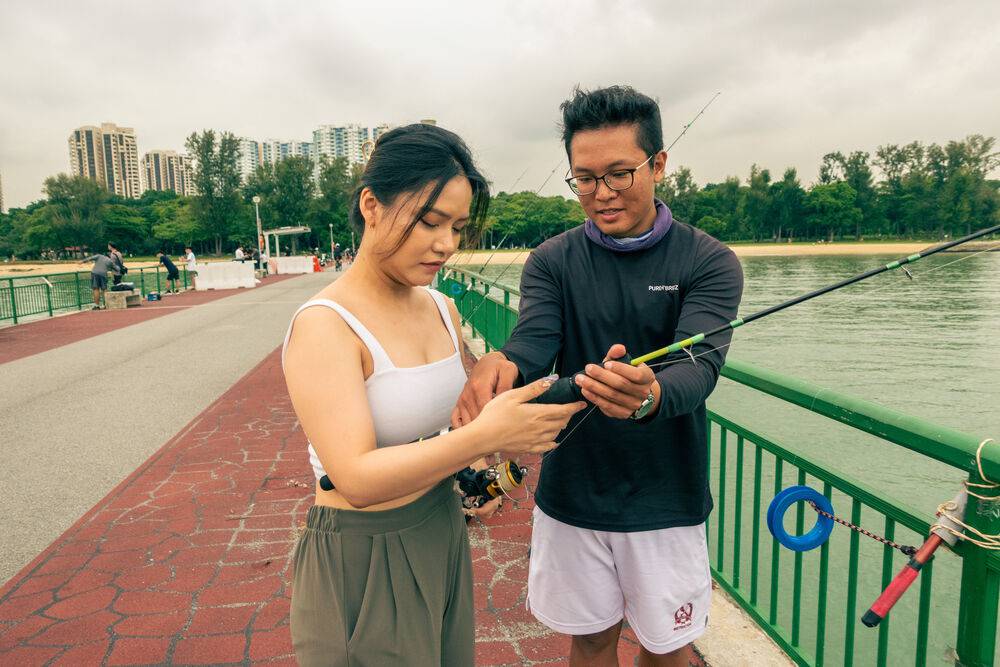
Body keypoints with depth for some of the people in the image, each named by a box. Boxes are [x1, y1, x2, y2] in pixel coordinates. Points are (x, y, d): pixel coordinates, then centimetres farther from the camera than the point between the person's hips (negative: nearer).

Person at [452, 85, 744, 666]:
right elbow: (532, 344, -18)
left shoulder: (709, 262, -9)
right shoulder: (552, 262, -3)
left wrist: (650, 395, -47)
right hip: (572, 496, 2)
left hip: (666, 502, -1)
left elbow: (700, 364, -24)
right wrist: (501, 367, -42)